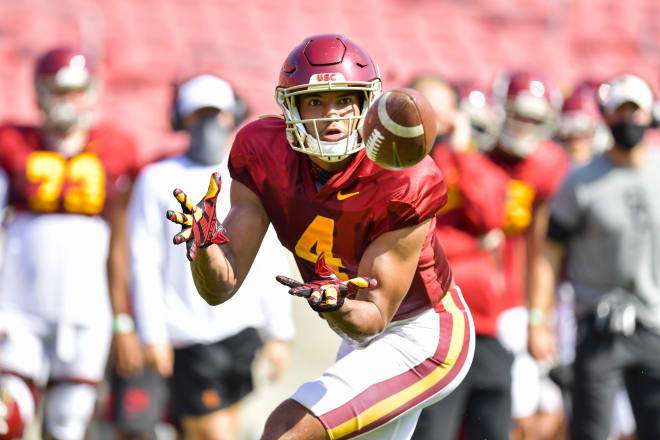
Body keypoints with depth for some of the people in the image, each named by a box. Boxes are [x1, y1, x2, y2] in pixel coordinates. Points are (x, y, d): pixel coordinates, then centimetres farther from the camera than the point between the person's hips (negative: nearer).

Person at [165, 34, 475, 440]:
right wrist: (205, 242, -38)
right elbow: (220, 288, -17)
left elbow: (372, 321, -24)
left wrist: (337, 307, -47)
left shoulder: (402, 184, -29)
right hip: (362, 334, 7)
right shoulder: (266, 157, -14)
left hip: (421, 341, -7)